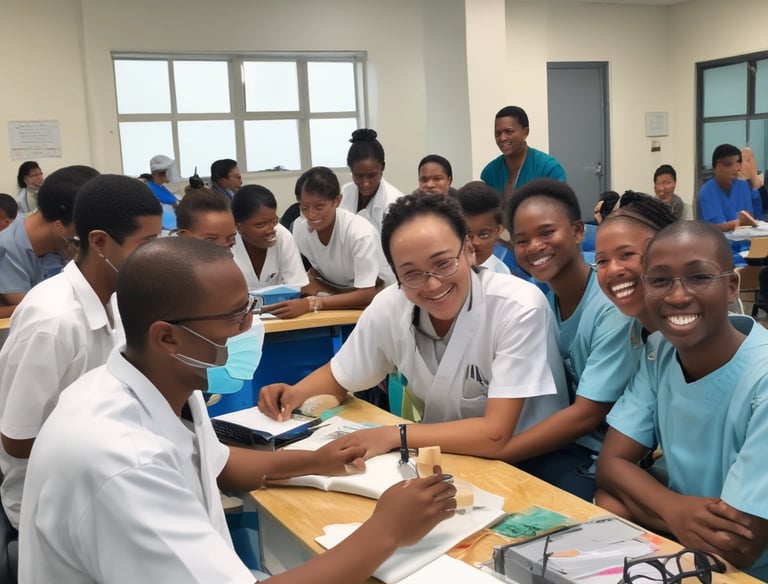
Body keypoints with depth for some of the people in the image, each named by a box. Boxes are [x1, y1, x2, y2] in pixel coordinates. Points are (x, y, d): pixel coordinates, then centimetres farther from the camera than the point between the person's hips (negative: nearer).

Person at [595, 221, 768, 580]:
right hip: (682, 553, 5)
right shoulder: (660, 352, -4)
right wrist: (674, 510, -20)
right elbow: (611, 462, -3)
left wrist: (636, 503, -13)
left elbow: (738, 547, -22)